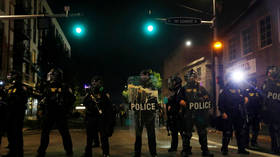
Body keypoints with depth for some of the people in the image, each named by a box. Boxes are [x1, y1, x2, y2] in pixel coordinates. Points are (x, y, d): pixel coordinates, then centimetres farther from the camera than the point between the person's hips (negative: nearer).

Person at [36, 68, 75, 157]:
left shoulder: (65, 87, -1)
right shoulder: (48, 87, 12)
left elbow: (72, 99, 3)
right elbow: (43, 99, 21)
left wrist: (68, 110, 0)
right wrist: (41, 109, 12)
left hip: (61, 115, -4)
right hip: (49, 114, 4)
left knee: (65, 133, 0)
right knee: (44, 133, 7)